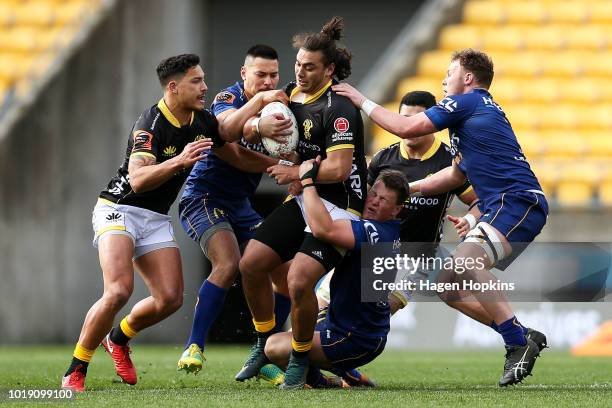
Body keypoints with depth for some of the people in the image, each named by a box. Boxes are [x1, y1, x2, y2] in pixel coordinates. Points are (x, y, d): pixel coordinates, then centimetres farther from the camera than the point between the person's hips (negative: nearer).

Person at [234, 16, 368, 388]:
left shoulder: (338, 109, -19)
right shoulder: (292, 95, 7)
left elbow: (338, 168, -25)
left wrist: (296, 173, -13)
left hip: (339, 207, -9)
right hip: (304, 202, 9)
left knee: (299, 281, -22)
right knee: (251, 263, 0)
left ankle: (300, 361, 1)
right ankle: (264, 346, 19)